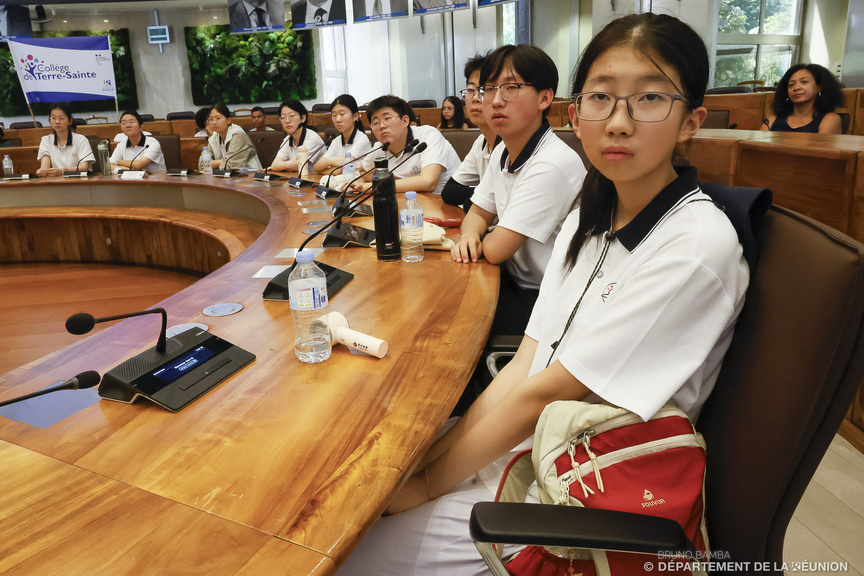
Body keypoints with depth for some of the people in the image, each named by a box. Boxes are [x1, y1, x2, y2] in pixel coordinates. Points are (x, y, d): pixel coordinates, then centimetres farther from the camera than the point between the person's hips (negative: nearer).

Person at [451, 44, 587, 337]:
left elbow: (495, 250, -24)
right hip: (514, 278, 8)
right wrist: (469, 236, -9)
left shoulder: (553, 165, -27)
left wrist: (481, 242, -1)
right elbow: (478, 213, 14)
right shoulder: (502, 151, 2)